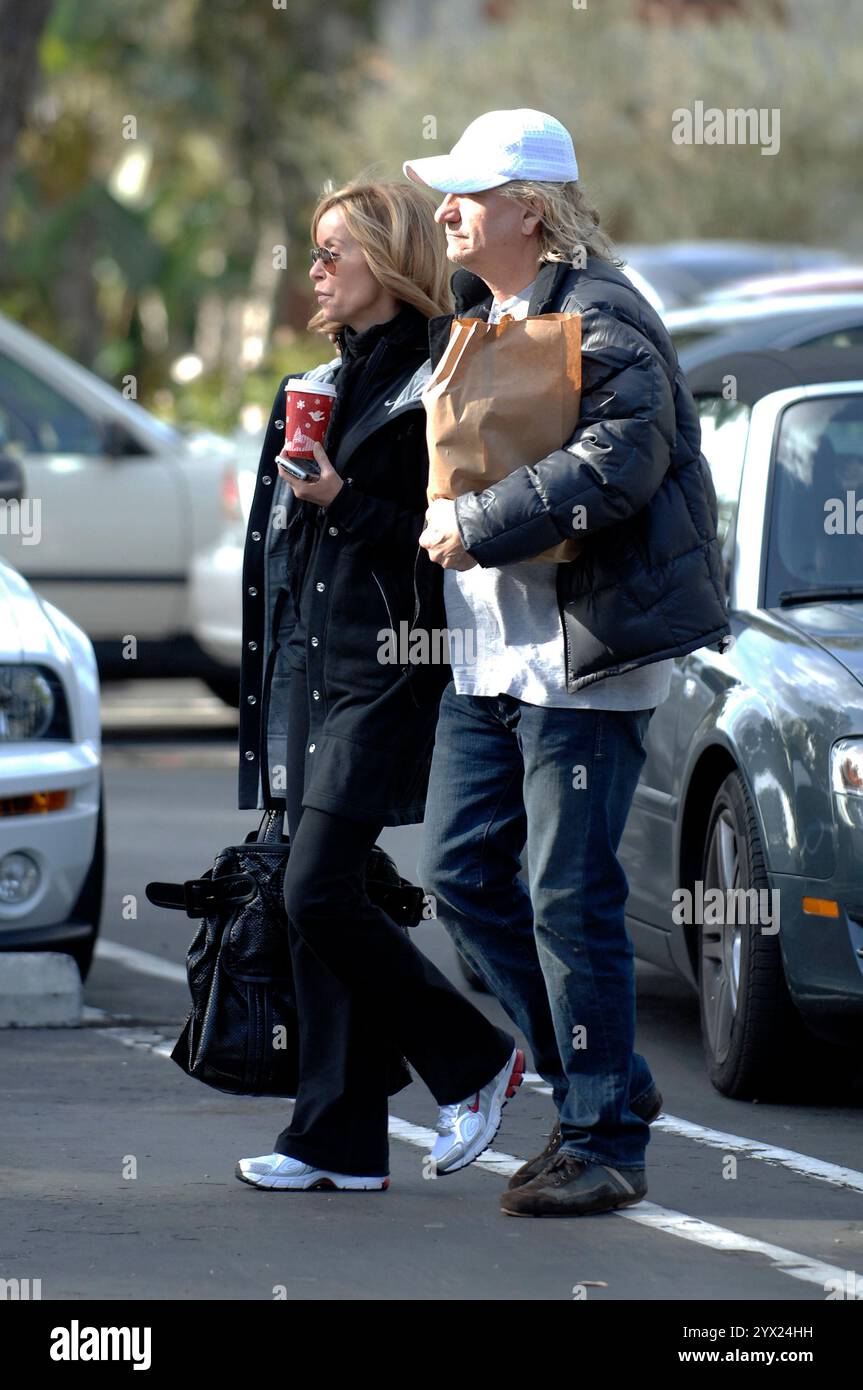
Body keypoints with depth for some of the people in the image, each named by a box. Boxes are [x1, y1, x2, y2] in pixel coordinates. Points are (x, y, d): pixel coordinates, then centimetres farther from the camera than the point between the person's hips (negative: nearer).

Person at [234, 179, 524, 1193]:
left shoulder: (434, 387, -7)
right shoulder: (318, 385, 18)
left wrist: (343, 498, -18)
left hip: (384, 673, -8)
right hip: (306, 672, 8)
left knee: (319, 895, -14)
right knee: (315, 903, 4)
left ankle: (473, 1060, 3)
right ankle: (341, 1141, 6)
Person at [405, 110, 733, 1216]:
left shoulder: (601, 318, -12)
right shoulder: (463, 316, 16)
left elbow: (620, 462, -25)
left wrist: (478, 525, -20)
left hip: (585, 654, -9)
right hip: (482, 657, 9)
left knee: (569, 898, -7)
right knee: (460, 873, 8)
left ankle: (606, 1143, 3)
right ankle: (598, 1079, 20)